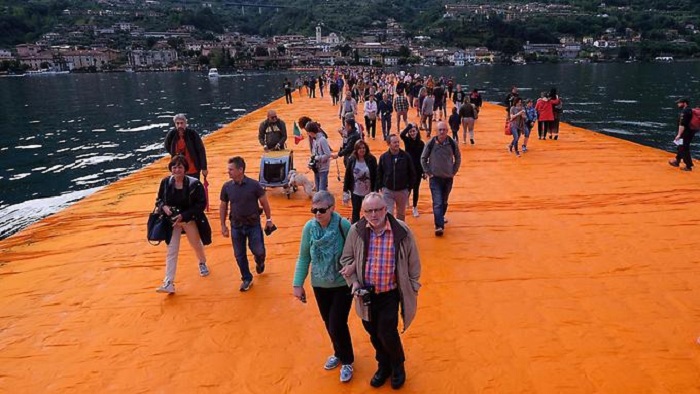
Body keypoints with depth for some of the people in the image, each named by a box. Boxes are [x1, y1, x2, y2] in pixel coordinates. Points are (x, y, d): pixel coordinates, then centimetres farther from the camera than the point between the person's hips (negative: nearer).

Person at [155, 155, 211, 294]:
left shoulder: (194, 184, -19)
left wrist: (183, 216, -24)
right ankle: (169, 283, 1)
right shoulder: (166, 182, -9)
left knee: (196, 244, 20)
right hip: (172, 220, 2)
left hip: (190, 220, -1)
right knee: (171, 251, -1)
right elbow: (159, 200, 5)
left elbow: (201, 204, -17)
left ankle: (202, 263, 53)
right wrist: (163, 207, -19)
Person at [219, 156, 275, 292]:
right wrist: (223, 225, 5)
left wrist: (269, 220, 1)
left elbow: (264, 202, -4)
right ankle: (247, 279, 28)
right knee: (239, 255, 9)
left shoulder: (254, 185, -15)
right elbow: (223, 206, 5)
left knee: (258, 251, 4)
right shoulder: (226, 187, -7)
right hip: (236, 226, 2)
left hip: (253, 225, -2)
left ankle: (260, 262, 41)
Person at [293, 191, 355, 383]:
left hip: (343, 284, -4)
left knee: (337, 324, -2)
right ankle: (339, 353, 45)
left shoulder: (344, 225, -21)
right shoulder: (309, 227, -11)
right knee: (329, 323, 18)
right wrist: (298, 284, -2)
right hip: (319, 285, 4)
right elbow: (304, 258, -2)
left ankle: (347, 361, 26)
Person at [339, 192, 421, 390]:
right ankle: (384, 365, 45)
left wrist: (412, 290, 1)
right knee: (373, 333, 17)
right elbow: (346, 259, 3)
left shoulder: (402, 231, -14)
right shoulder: (356, 231, -10)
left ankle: (398, 366, 31)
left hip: (390, 293, -3)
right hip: (366, 293, 3)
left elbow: (413, 263, -2)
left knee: (387, 333, -2)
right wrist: (353, 282, -8)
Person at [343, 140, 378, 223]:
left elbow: (375, 176, -6)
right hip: (355, 192, 1)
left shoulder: (371, 159, -9)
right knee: (355, 211, 12)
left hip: (369, 192, -1)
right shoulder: (351, 160, -7)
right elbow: (347, 176, -2)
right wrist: (345, 191, -3)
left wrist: (375, 190, -7)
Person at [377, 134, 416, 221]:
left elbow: (412, 173, 0)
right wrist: (381, 187, 0)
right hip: (387, 191, -1)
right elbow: (379, 173, 4)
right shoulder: (383, 157, -6)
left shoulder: (406, 156, -8)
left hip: (402, 191, 1)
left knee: (401, 214, 17)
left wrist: (409, 186, -1)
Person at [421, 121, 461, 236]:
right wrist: (428, 173, -3)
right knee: (437, 203, -11)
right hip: (435, 178, -3)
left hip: (448, 178, 3)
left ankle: (440, 219, 37)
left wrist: (454, 172, 4)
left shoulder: (452, 143, -5)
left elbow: (458, 158, 10)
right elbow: (423, 159, 1)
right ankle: (439, 226, -12)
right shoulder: (431, 143, -10)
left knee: (444, 202, 16)